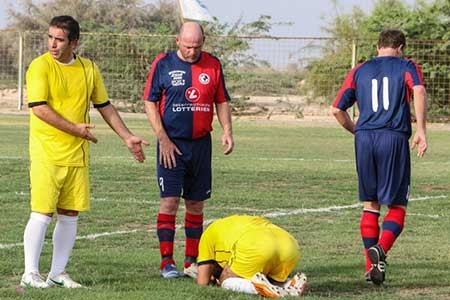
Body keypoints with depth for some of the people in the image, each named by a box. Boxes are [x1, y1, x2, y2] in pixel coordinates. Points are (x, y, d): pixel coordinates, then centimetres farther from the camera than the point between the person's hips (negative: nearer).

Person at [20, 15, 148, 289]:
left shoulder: (89, 69, 10)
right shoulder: (40, 66, -7)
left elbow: (105, 106, 19)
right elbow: (39, 108, -16)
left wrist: (128, 137, 15)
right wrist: (75, 129, -15)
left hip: (77, 154, 5)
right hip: (47, 153, -5)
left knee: (70, 215, 6)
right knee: (42, 213, -8)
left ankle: (58, 273, 14)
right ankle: (31, 273, 0)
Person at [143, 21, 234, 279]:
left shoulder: (213, 65, 6)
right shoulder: (163, 64, -2)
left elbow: (222, 102, 13)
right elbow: (150, 102, -2)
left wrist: (227, 131, -3)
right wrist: (163, 139, -9)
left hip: (201, 144, 3)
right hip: (171, 144, -3)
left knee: (196, 204, 7)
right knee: (170, 201, -8)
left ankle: (191, 262, 13)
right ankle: (167, 261, -4)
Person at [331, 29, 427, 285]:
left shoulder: (359, 71, 18)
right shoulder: (407, 67, 9)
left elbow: (338, 109, 16)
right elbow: (419, 91, -13)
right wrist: (421, 130, -13)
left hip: (364, 139, 3)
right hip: (395, 139, -3)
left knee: (370, 205, 14)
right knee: (397, 206, 4)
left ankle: (371, 267, 10)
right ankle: (381, 248, -23)